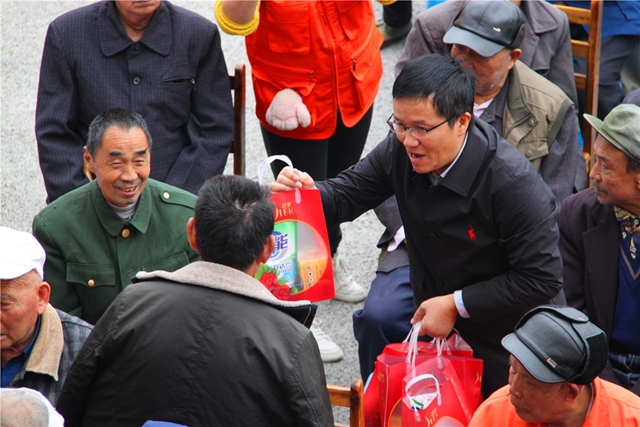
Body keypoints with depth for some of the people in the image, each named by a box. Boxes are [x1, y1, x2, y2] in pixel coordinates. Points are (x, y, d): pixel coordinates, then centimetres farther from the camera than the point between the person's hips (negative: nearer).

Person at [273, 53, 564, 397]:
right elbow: (347, 193, 2)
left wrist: (457, 305, -22)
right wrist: (308, 193, -22)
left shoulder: (514, 181, -29)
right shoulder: (401, 150, -13)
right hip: (432, 326, 5)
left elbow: (543, 280, -25)